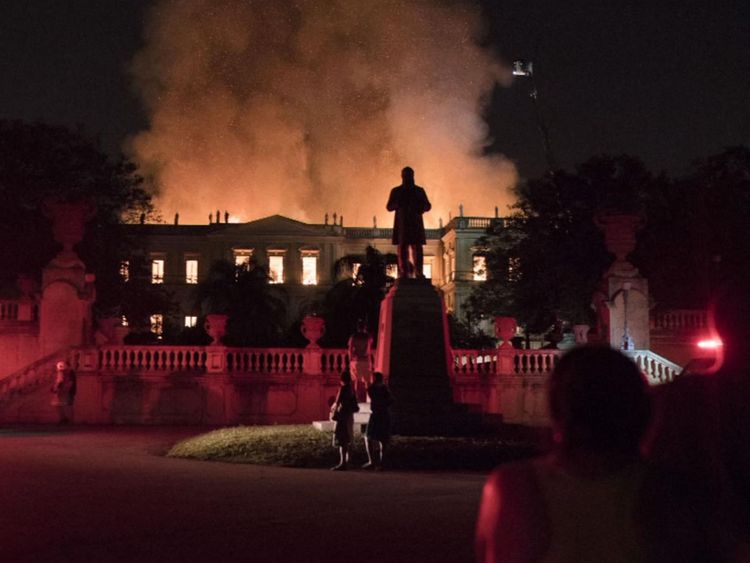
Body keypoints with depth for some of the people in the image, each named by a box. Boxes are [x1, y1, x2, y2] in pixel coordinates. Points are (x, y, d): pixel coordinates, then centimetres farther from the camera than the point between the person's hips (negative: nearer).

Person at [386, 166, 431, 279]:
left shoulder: (419, 191, 13)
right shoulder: (396, 191, 10)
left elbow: (427, 206, 14)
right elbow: (389, 207, 8)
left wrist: (421, 209, -10)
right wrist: (397, 204, -14)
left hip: (416, 223, 1)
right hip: (401, 223, -1)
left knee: (417, 248, -8)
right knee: (402, 248, -6)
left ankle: (418, 272, -13)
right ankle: (403, 273, -11)